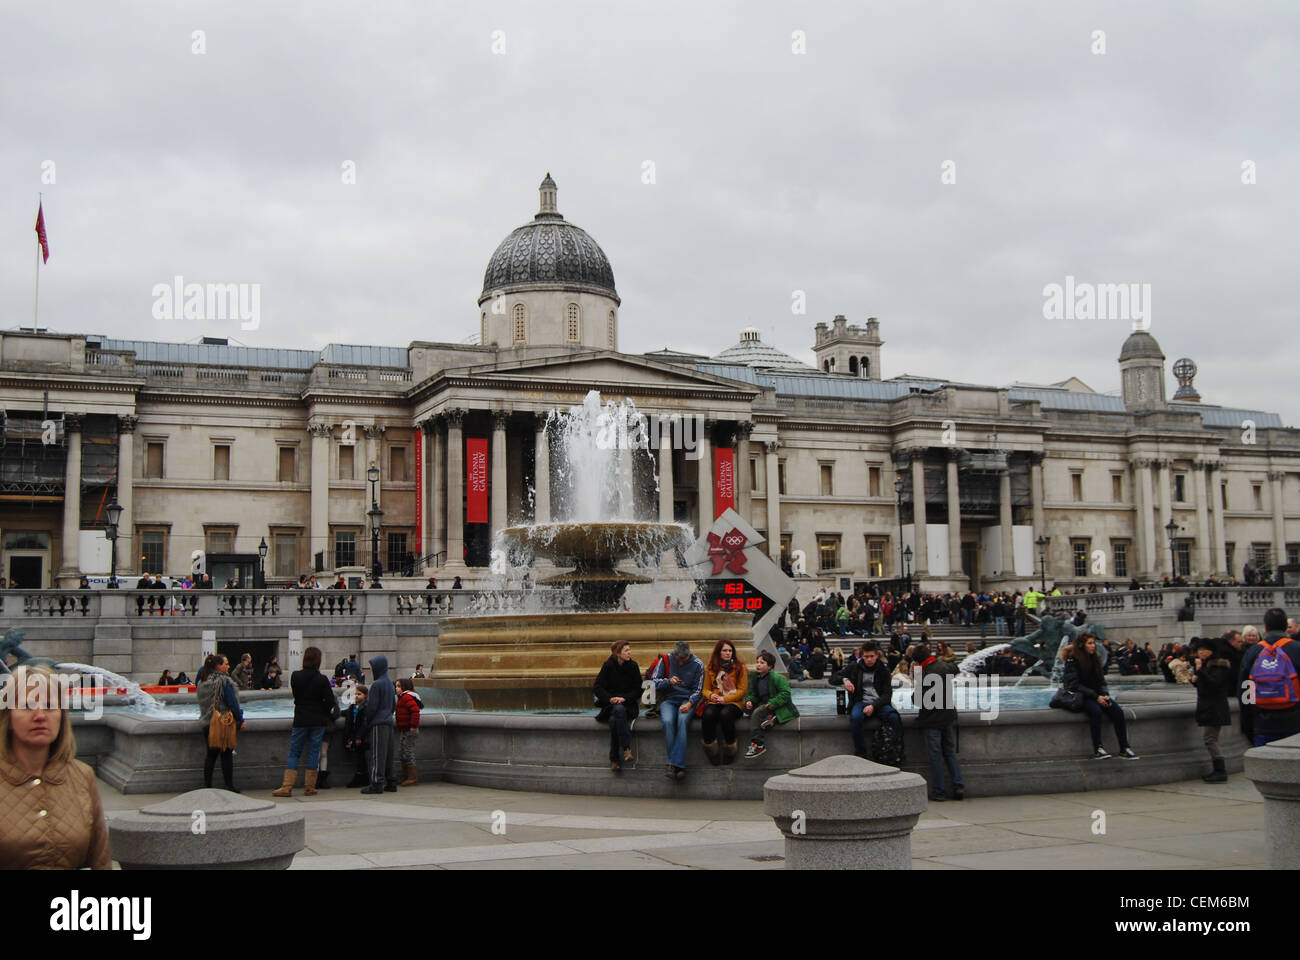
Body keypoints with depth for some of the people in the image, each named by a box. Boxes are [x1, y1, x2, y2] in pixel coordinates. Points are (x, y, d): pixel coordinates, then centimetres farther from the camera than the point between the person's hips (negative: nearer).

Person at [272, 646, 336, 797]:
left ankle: (287, 787, 1)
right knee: (313, 752, 5)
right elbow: (330, 701, -8)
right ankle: (310, 788, 6)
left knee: (294, 752, 7)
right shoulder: (322, 679, -9)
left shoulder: (295, 676, -4)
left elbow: (296, 695, 9)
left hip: (300, 720, 1)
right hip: (318, 721, -1)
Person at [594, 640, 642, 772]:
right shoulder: (608, 666, 2)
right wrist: (610, 698, -17)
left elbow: (637, 691, 3)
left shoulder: (633, 666, 4)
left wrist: (624, 698, -14)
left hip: (627, 704, 0)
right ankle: (626, 748, -35)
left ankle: (614, 760, -31)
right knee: (618, 710, -36)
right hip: (610, 705, 0)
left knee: (614, 720, -33)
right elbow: (597, 688, -1)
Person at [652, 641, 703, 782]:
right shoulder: (665, 661, 3)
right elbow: (654, 681, 4)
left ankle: (674, 765, -38)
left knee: (682, 721, -33)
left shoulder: (697, 665, 2)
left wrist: (689, 703, -15)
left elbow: (697, 690, 4)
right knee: (667, 721, -32)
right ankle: (678, 766, -32)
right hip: (668, 700, 1)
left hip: (687, 700, -1)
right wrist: (669, 681, -14)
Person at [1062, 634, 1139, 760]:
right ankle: (1097, 750, -32)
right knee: (1096, 711, -35)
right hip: (1080, 696, -6)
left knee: (1118, 711, -19)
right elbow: (1075, 684, -14)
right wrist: (1096, 697, -19)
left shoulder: (1095, 659, 13)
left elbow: (1101, 681, 14)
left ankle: (1124, 749, -19)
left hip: (1096, 694, 6)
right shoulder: (1072, 661, -7)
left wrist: (1105, 695, -8)